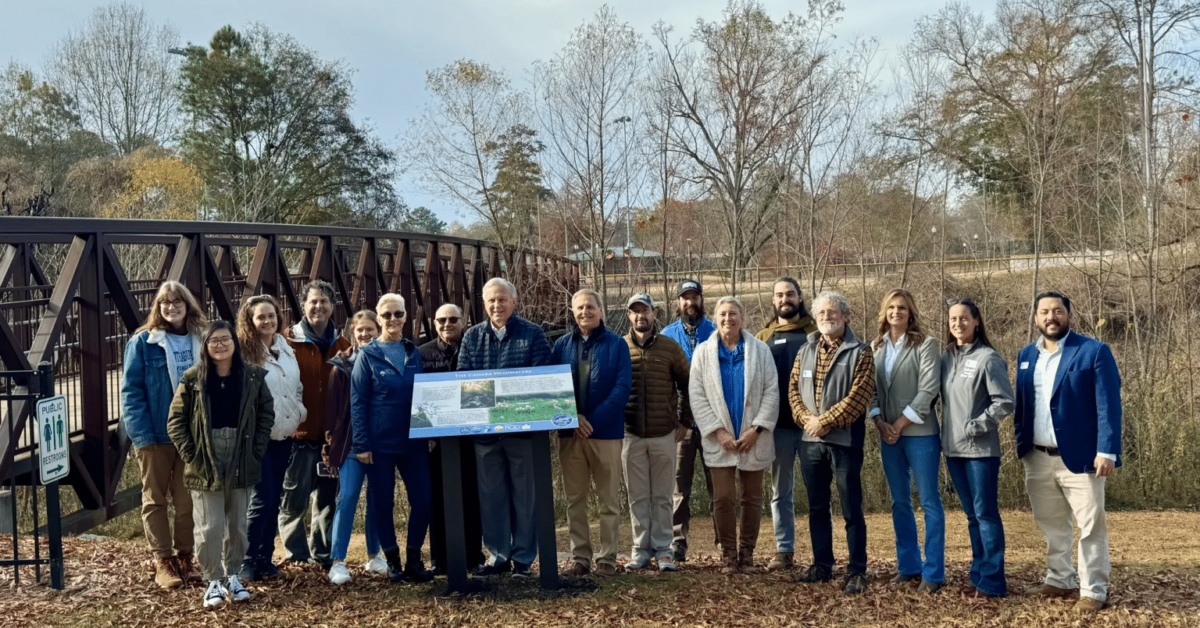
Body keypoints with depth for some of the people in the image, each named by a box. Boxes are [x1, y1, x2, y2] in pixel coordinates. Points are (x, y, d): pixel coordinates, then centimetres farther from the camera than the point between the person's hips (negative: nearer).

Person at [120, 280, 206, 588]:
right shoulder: (143, 342, -5)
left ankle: (186, 557, 21)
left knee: (187, 500, 9)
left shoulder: (201, 341, 5)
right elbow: (130, 390, -8)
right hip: (155, 435, -2)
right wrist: (141, 434, -16)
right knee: (156, 499, 8)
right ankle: (163, 560, 16)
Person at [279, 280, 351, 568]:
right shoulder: (288, 341, -2)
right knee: (294, 498, 1)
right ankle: (296, 555, 14)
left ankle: (322, 554, 23)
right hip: (299, 434, -4)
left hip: (332, 435, 4)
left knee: (328, 499, 11)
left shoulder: (342, 345, 11)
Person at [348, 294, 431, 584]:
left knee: (423, 499, -3)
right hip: (380, 442, -3)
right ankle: (393, 562, 19)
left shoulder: (414, 353, 9)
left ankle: (413, 560, 12)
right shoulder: (368, 355, -2)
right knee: (382, 502, 4)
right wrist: (361, 444, -11)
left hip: (413, 439, 3)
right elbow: (357, 401, -5)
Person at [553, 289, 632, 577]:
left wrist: (594, 421, -15)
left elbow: (622, 388, -7)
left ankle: (607, 558, 12)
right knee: (575, 500, 6)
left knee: (609, 500, 4)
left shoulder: (617, 344, 1)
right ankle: (580, 557, 15)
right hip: (570, 434, 3)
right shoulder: (562, 345, 9)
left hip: (607, 432, -2)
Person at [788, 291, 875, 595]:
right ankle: (822, 566, 24)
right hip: (810, 441, 5)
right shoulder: (805, 351, 14)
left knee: (852, 510, 0)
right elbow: (793, 389, 8)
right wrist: (806, 419, -9)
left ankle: (857, 572, 9)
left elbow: (858, 395, -13)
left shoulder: (860, 352, -3)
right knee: (817, 507, 13)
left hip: (844, 441, -5)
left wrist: (825, 421, -16)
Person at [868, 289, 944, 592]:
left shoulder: (925, 344, -4)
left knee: (929, 501, -2)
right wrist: (880, 422, -6)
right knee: (899, 502, 11)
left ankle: (933, 573, 3)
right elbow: (870, 389, 8)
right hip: (888, 434, 5)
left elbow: (928, 390, -11)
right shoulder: (876, 347, 11)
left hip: (919, 432, -5)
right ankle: (908, 566, 20)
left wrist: (900, 424, -13)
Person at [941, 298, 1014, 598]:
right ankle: (978, 576, 23)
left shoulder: (988, 358, -8)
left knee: (986, 513, -3)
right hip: (953, 449, 6)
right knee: (972, 515, 14)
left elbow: (1005, 403, -12)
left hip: (981, 449, -6)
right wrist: (944, 434, 6)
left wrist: (975, 426, -14)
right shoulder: (946, 358, 9)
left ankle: (992, 582, 2)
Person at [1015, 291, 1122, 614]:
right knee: (1051, 526, 16)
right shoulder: (1026, 355, 10)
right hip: (1038, 458, 5)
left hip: (1079, 456, -5)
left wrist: (1107, 451, -18)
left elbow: (1109, 406, -12)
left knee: (1090, 527, 3)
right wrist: (1020, 442, 9)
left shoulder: (1094, 351, -7)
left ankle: (1094, 591, 13)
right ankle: (1059, 580, 30)